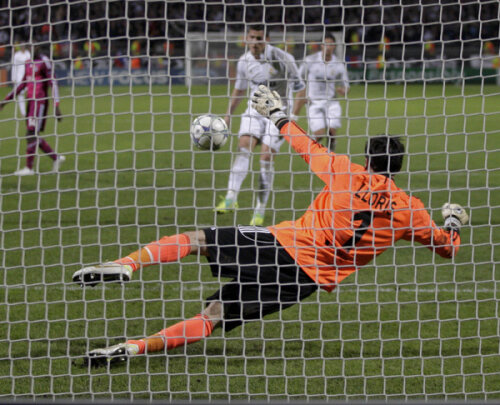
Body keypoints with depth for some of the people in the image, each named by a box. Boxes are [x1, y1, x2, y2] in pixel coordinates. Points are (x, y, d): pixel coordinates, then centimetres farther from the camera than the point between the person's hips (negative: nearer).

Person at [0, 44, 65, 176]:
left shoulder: (44, 63, -9)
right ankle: (56, 158, 20)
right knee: (33, 135, 8)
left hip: (40, 102, -8)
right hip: (31, 101, 8)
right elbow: (22, 84, 25)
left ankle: (29, 168, -6)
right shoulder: (28, 64, 16)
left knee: (32, 134, -10)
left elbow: (53, 83, -13)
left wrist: (57, 106, -20)